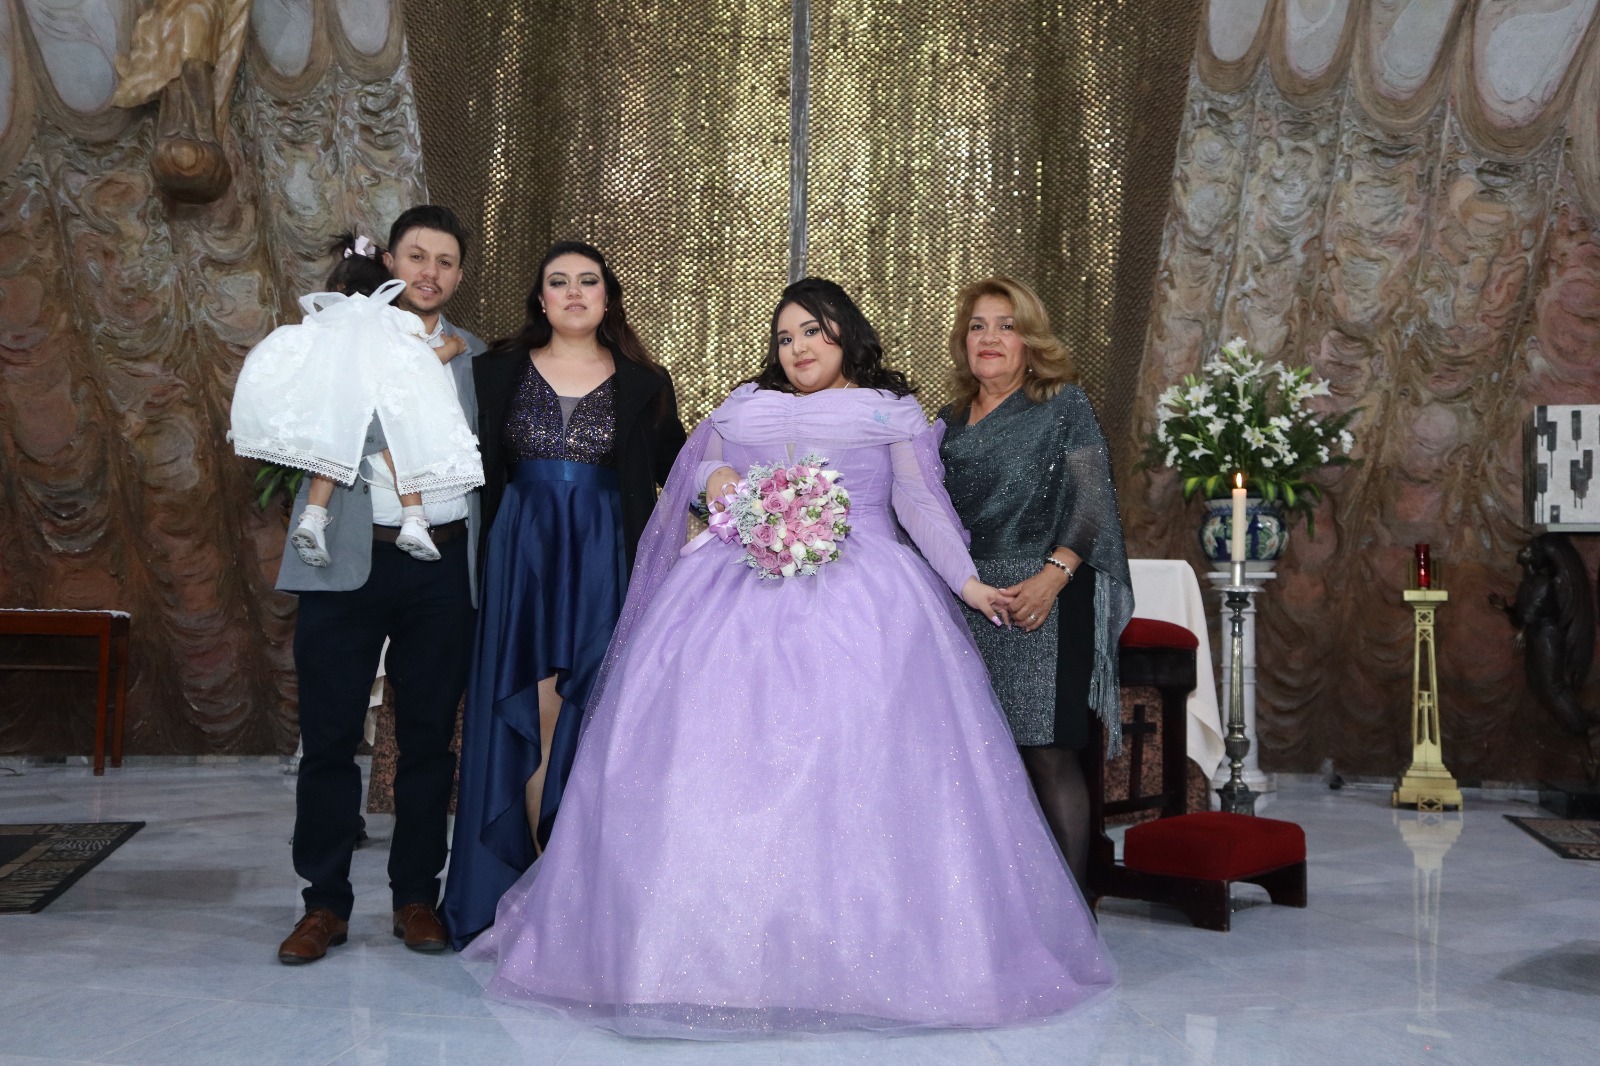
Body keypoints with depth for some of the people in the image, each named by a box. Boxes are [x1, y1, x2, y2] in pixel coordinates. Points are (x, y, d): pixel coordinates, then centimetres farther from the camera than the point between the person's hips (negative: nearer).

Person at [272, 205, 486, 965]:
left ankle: (416, 896, 19)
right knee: (329, 735, 1)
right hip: (348, 562, -2)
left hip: (443, 567, 2)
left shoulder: (474, 357, 13)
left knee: (428, 736, 8)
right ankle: (326, 902, 13)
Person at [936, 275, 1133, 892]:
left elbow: (1093, 499, -7)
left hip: (1043, 602, -5)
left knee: (1048, 752, -8)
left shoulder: (1064, 406, 2)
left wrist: (1052, 577, -18)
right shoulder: (950, 420, 17)